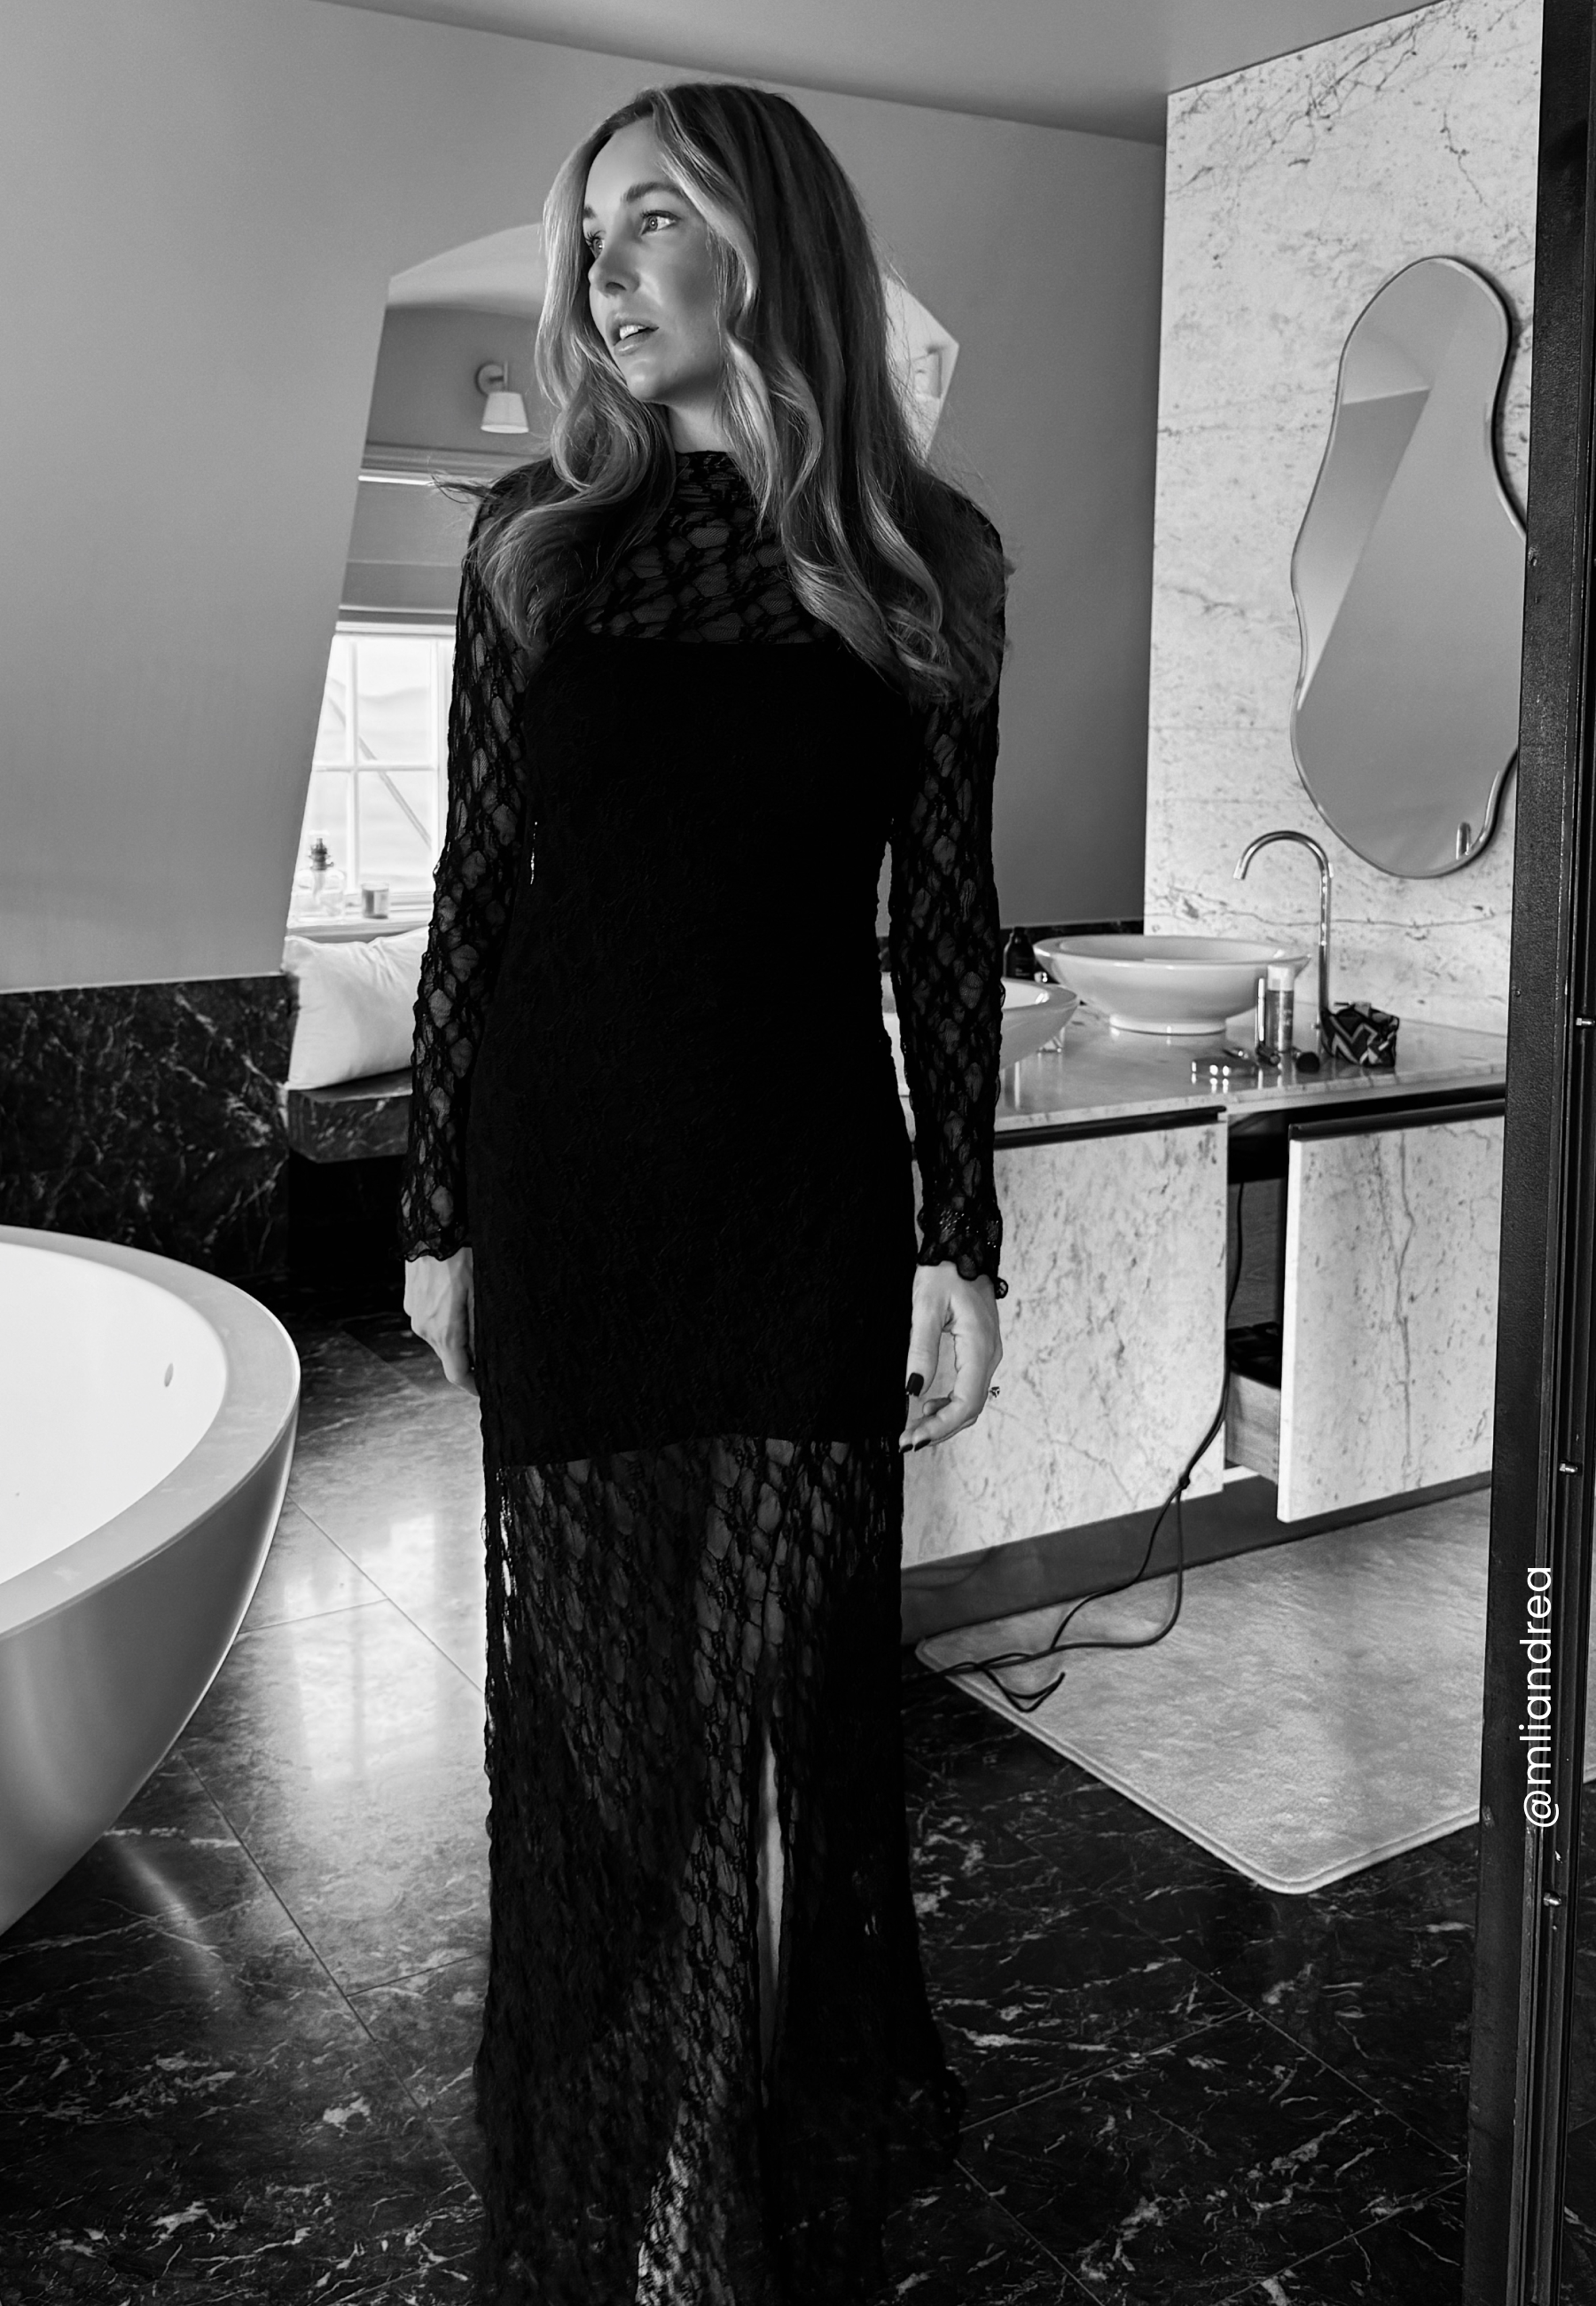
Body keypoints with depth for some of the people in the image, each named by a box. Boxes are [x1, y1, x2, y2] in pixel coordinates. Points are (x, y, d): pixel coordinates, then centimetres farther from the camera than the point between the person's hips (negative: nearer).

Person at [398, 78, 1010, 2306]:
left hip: (805, 1203, 0)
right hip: (567, 1188, 1)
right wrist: (439, 1211, 3)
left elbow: (948, 924, 3)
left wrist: (964, 1241, -1)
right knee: (588, 1704, 8)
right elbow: (475, 891, 4)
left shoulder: (922, 557, 4)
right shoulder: (535, 535, 5)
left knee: (793, 1701, 7)